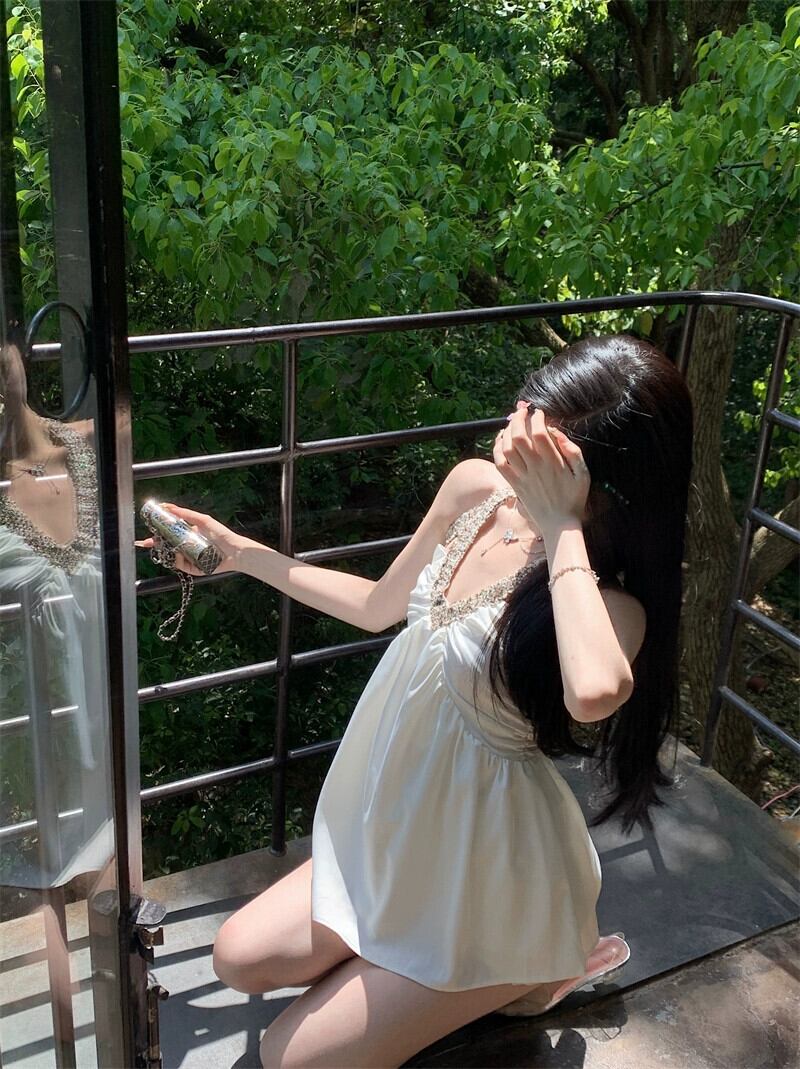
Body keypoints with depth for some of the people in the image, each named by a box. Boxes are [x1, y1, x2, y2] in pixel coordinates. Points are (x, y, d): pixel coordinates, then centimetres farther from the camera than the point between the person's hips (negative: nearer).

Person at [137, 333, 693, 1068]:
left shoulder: (612, 603, -29)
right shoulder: (475, 489, -11)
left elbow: (594, 693, -55)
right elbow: (378, 607, 6)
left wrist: (560, 528, -42)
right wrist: (239, 553, 6)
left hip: (485, 875, -6)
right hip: (400, 835, 7)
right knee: (241, 959, 15)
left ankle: (516, 971, 16)